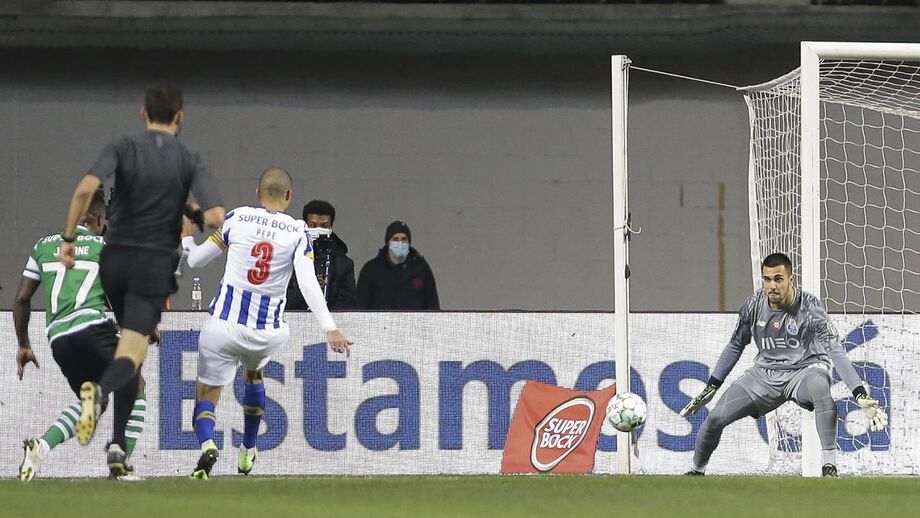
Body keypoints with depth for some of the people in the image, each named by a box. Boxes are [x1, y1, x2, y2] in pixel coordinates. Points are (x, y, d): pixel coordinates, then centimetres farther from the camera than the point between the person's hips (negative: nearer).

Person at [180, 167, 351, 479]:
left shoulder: (236, 219, 0)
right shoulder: (297, 232, -1)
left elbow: (195, 261, 8)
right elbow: (309, 284, -12)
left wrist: (186, 239, 29)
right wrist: (329, 329, -14)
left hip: (224, 324, -2)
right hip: (267, 332, 2)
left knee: (207, 394, 5)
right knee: (253, 374, 34)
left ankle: (206, 444, -28)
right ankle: (247, 452, 41)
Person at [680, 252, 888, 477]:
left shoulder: (810, 308, -22)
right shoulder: (754, 306, -8)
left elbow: (836, 352, -29)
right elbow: (735, 347, 9)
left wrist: (860, 395, -39)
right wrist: (711, 388, 12)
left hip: (805, 369, -4)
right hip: (765, 373, 4)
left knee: (820, 386, -40)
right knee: (715, 419, -6)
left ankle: (829, 466, -36)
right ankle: (697, 471, 24)